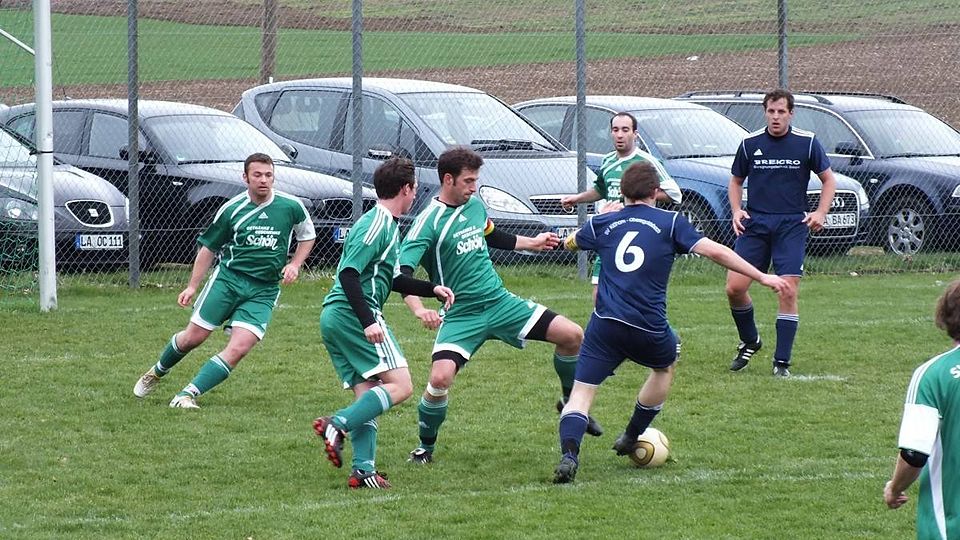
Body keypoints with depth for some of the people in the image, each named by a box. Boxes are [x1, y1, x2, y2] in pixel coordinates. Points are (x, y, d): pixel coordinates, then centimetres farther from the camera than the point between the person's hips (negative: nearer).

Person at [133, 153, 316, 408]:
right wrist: (192, 286, 4)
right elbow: (209, 247, 9)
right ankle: (157, 372, 27)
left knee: (239, 349, -17)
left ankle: (188, 394, -13)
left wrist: (294, 264, 0)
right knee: (193, 336, -2)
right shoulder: (232, 209, -1)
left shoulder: (291, 206, -1)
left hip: (264, 291, 0)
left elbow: (308, 236, 17)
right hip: (228, 279, 0)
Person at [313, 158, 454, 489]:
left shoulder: (385, 225, 19)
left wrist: (432, 289, 26)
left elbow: (392, 279, 30)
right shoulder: (377, 226, -12)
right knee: (400, 385, -11)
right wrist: (368, 322, -25)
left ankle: (363, 470, -1)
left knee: (367, 393, 8)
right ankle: (338, 426, -21)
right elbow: (349, 274, -20)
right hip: (353, 313, -10)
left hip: (333, 316, 10)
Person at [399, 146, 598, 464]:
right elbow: (401, 273, -21)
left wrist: (532, 243, 36)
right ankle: (426, 447, 0)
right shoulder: (429, 222, -13)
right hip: (461, 315, -6)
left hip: (501, 302, 6)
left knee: (572, 335, -5)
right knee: (440, 378, -26)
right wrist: (419, 310, -37)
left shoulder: (475, 205, 8)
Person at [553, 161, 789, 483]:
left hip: (605, 324, 1)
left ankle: (569, 454, -26)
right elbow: (715, 252, -4)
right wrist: (762, 277, 1)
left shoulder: (602, 223, 11)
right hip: (649, 330, -1)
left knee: (581, 392, 0)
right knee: (665, 366, 32)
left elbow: (570, 242, 32)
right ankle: (631, 438, 39)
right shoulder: (670, 223, 3)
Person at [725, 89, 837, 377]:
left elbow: (829, 180, 9)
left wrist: (820, 213, -5)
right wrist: (736, 210, 0)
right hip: (755, 223, 2)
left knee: (788, 292, -10)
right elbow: (736, 180, 17)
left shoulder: (807, 143, 0)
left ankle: (782, 362, -2)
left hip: (792, 225, -2)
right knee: (735, 286, -8)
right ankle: (749, 341, 18)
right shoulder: (750, 143, 5)